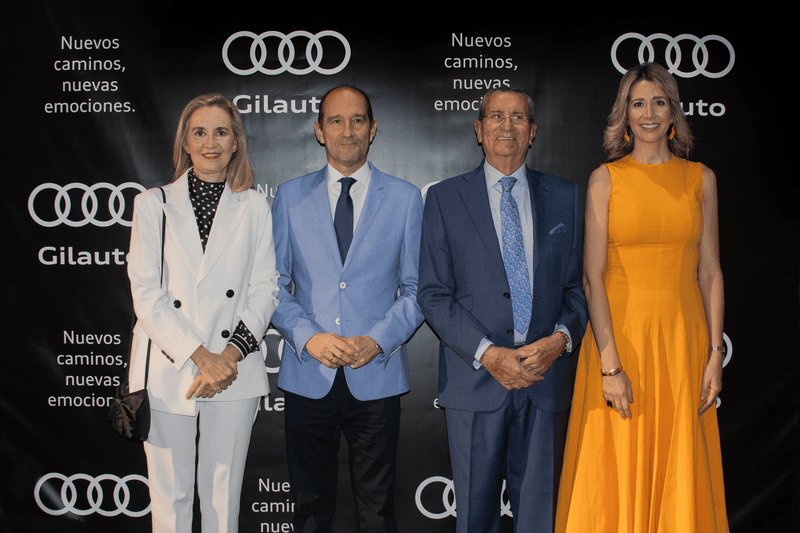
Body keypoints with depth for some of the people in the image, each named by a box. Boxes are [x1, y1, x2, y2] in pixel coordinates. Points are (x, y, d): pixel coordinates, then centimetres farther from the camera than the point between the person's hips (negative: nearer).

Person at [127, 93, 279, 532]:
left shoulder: (254, 207, 8)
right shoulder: (153, 204, 4)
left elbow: (264, 290, 4)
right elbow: (146, 294, -4)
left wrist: (231, 354, -11)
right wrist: (200, 356, -13)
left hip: (234, 371, 1)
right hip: (167, 372, 0)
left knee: (224, 496, 9)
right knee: (170, 497, 8)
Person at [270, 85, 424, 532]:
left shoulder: (405, 197, 4)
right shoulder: (290, 196, 6)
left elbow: (417, 289, 3)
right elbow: (273, 285, 5)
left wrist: (378, 340, -12)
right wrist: (308, 336, -11)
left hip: (377, 376, -1)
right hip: (308, 376, 1)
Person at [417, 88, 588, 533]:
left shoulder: (565, 196, 9)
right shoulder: (445, 198, 2)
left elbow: (579, 284, 10)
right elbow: (433, 293, -3)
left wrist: (560, 339, -10)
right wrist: (487, 354, -14)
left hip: (547, 378, 2)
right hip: (475, 377, -1)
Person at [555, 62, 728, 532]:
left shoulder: (701, 179, 7)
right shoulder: (605, 180, 0)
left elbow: (710, 272, 7)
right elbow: (593, 277, -6)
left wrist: (715, 355, -1)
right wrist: (610, 365, -13)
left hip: (682, 338, 2)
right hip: (619, 332, -2)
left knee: (680, 473, 8)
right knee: (617, 474, 3)